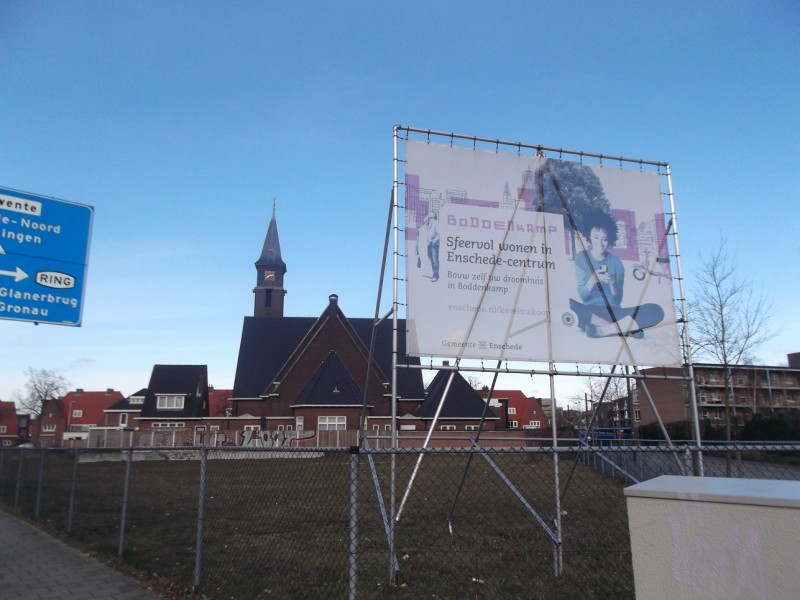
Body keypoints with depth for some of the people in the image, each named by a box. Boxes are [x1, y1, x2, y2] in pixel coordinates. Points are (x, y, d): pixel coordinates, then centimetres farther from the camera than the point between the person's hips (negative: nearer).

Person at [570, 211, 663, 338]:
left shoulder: (616, 263, 5)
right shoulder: (582, 258, 2)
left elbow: (617, 301, 3)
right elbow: (582, 296, -3)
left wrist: (612, 283, -16)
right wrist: (592, 280, -23)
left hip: (612, 312, 2)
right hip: (589, 311, -2)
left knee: (656, 310, -24)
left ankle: (600, 330, -27)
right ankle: (624, 328, -28)